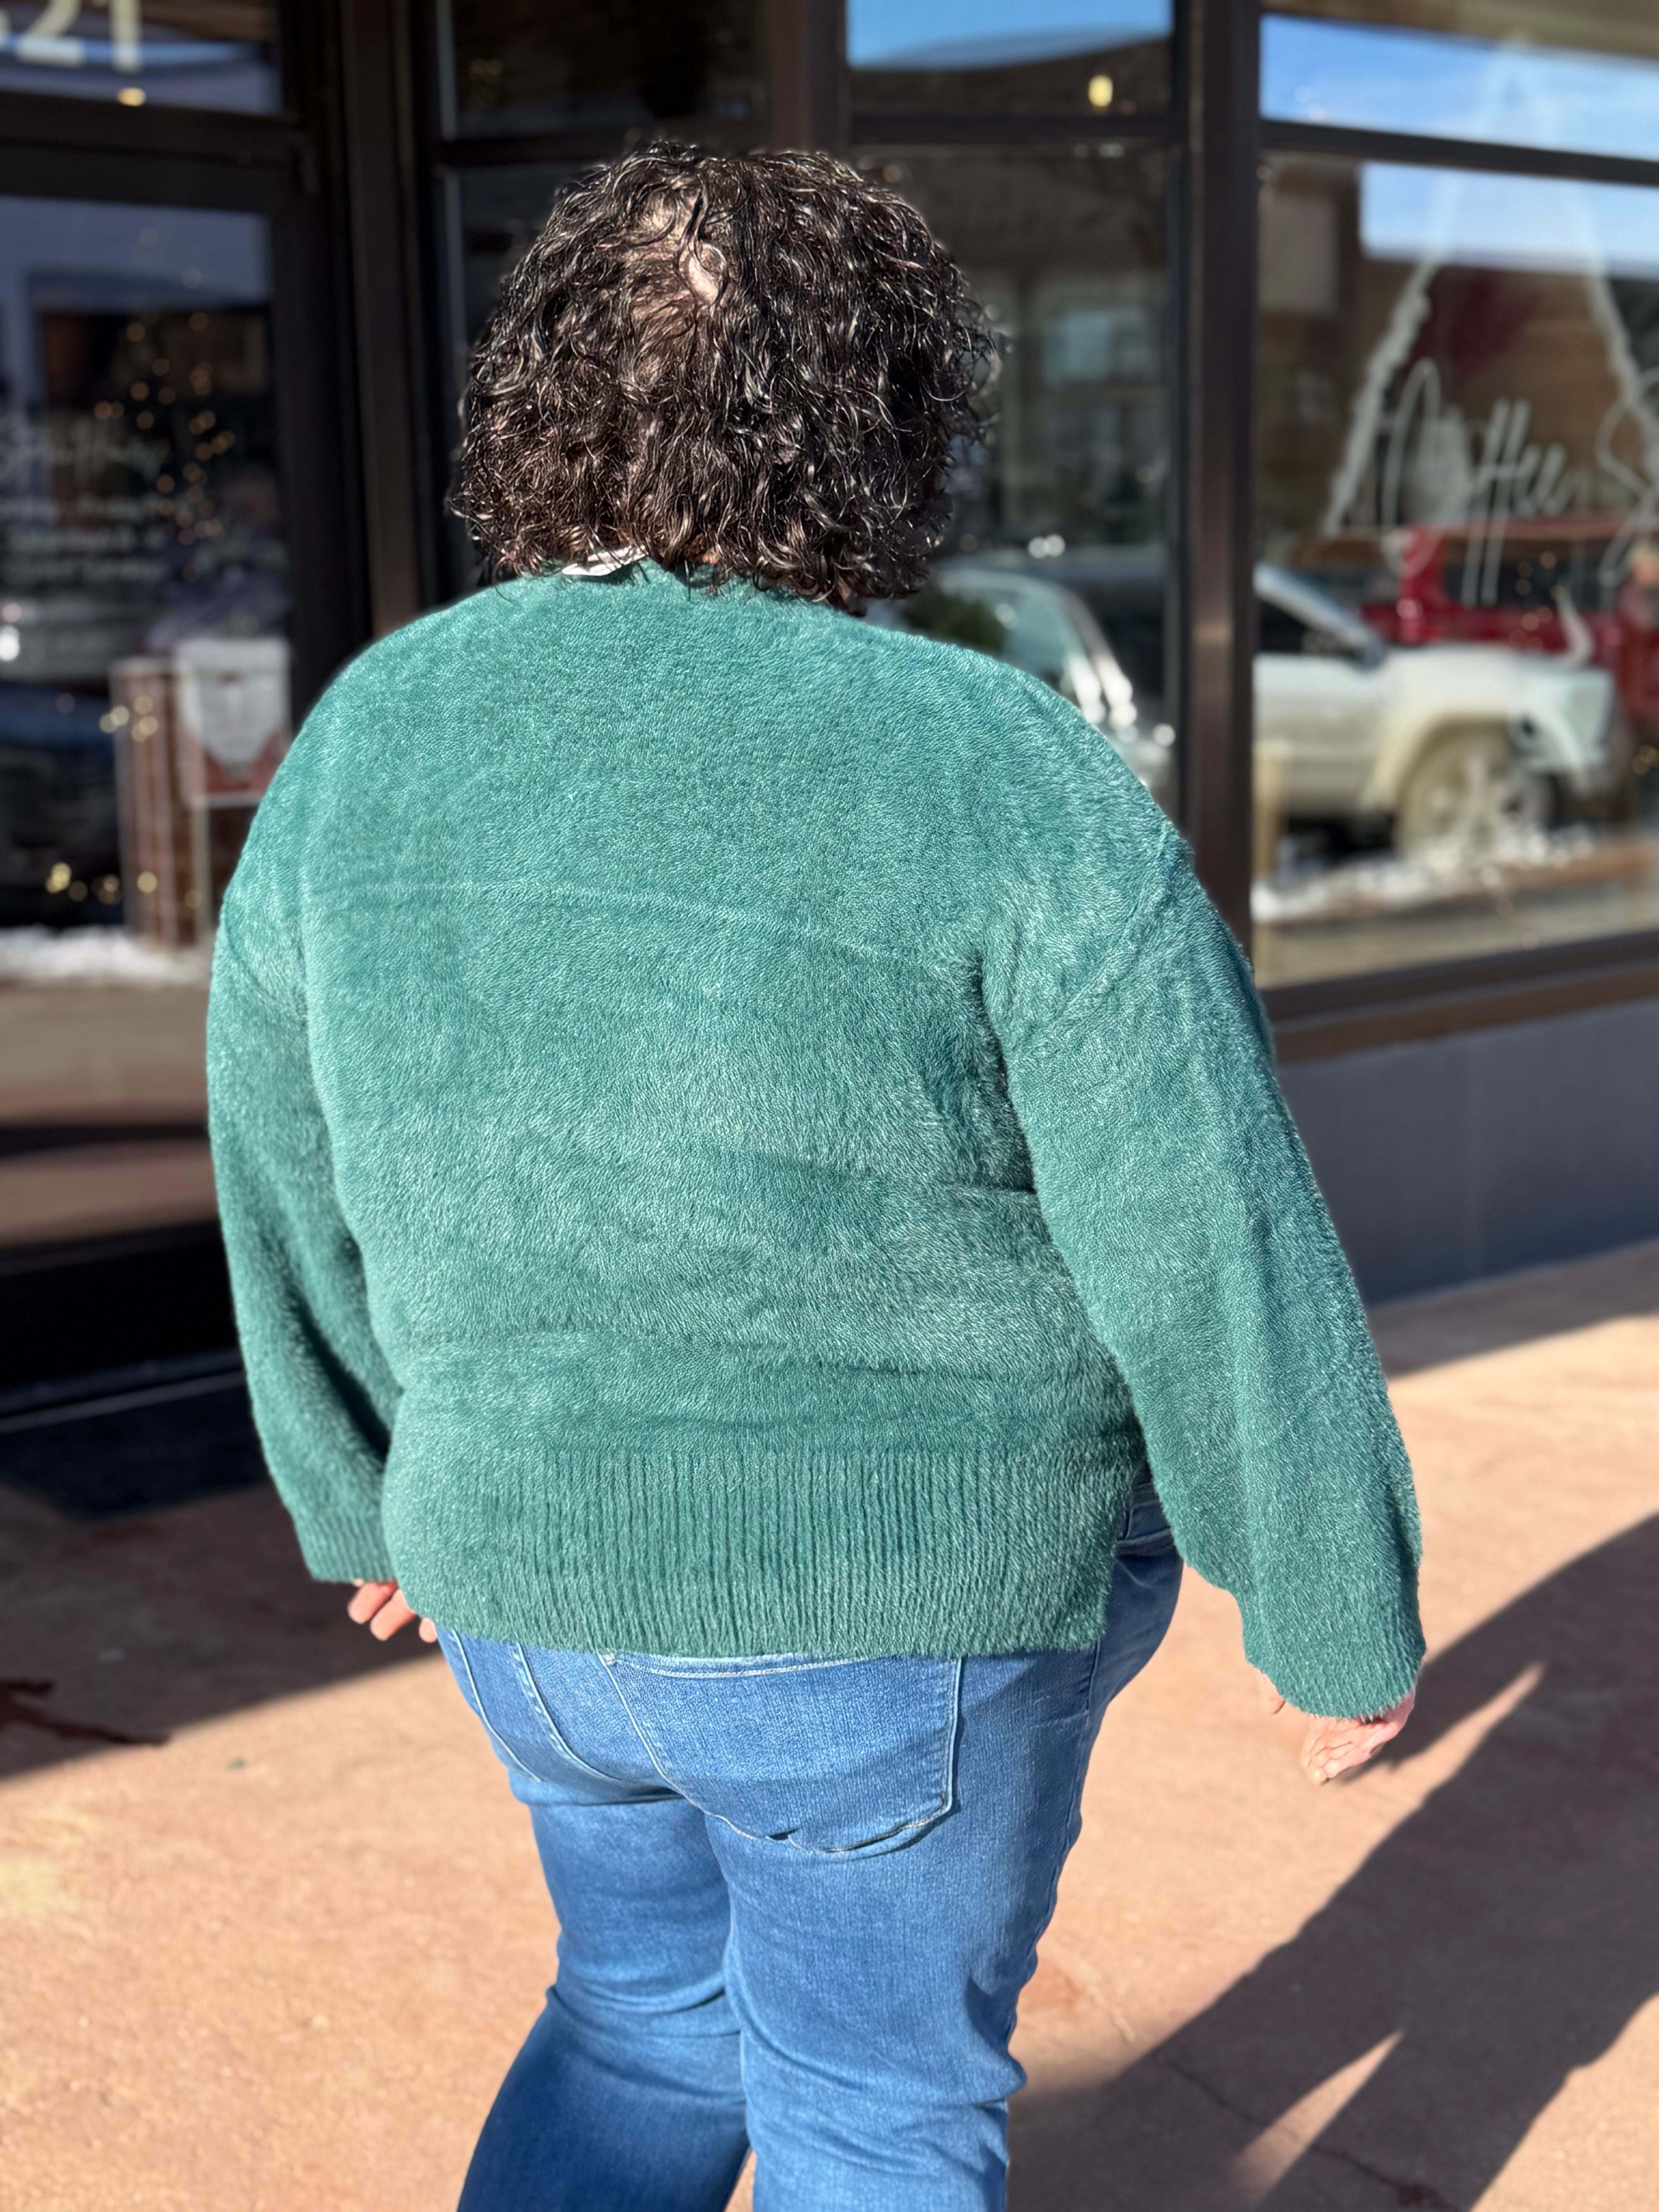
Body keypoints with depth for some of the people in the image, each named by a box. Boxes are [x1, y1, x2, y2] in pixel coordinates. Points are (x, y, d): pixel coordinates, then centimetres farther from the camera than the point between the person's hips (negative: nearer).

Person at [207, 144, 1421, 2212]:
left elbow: (293, 1202, 5)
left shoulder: (359, 742, -5)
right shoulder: (1008, 779, -20)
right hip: (899, 1597, -4)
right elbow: (1224, 1271, -16)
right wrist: (1344, 1628, -2)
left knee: (651, 2014, 29)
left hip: (534, 1573, 5)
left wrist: (363, 1501, 21)